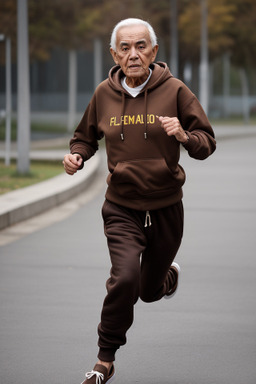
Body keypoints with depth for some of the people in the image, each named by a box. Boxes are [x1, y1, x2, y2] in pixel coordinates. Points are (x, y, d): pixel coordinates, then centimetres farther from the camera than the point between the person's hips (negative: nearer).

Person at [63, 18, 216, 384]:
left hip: (166, 206, 0)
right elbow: (87, 136, 15)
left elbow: (207, 143, -5)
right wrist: (76, 156, -7)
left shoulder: (174, 90, -8)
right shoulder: (104, 94, -2)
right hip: (122, 207, 0)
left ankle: (169, 272, 55)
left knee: (150, 292, 15)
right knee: (124, 278, -23)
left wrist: (184, 136, -27)